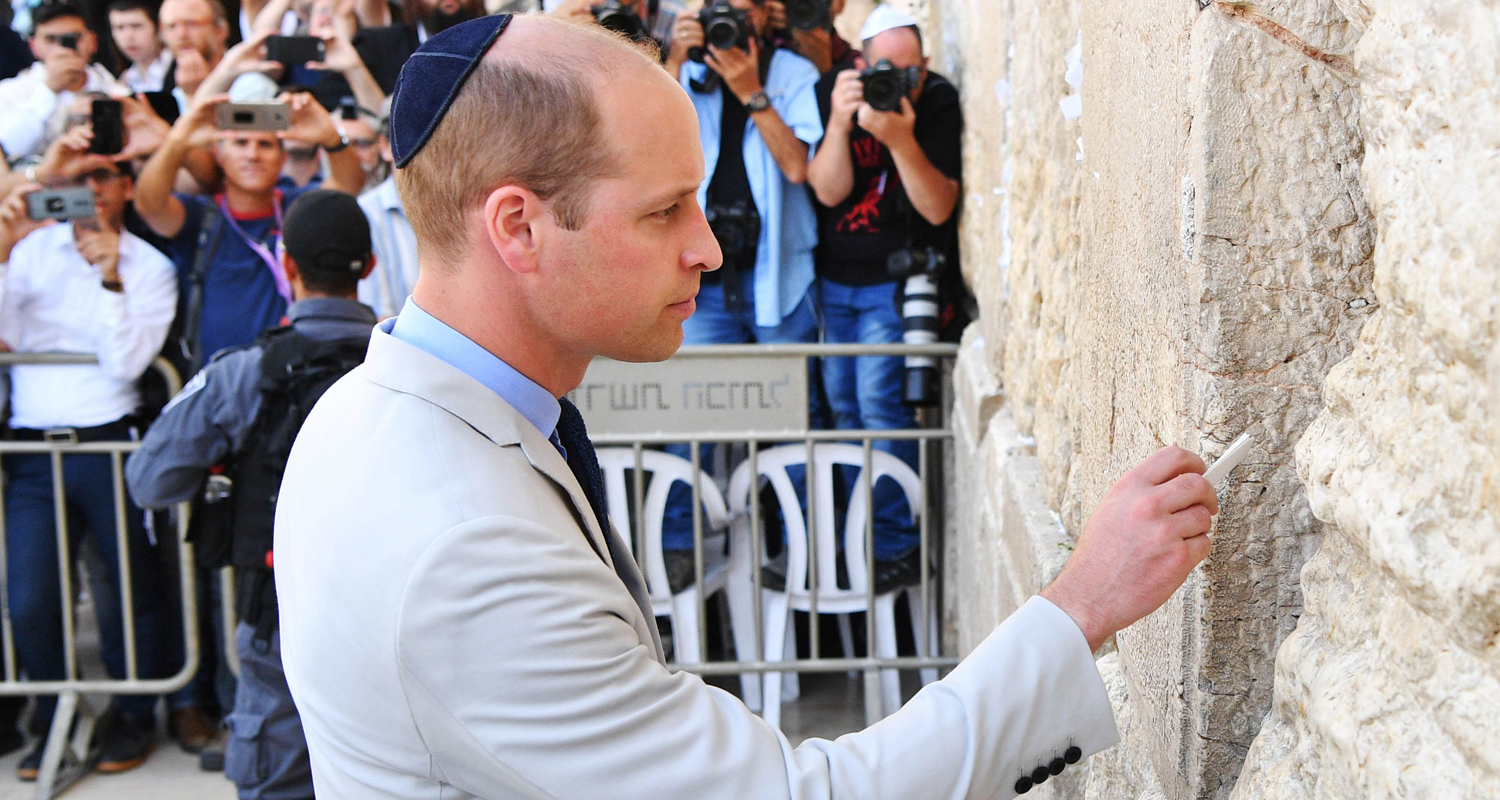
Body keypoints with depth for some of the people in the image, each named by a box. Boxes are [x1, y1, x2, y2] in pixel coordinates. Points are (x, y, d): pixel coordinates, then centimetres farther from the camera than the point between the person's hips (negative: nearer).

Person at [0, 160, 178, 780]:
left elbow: (126, 364, -8)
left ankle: (134, 716, 25)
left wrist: (111, 277, -14)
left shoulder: (150, 267, 4)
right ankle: (55, 719, 19)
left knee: (131, 589, 6)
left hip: (110, 445, -1)